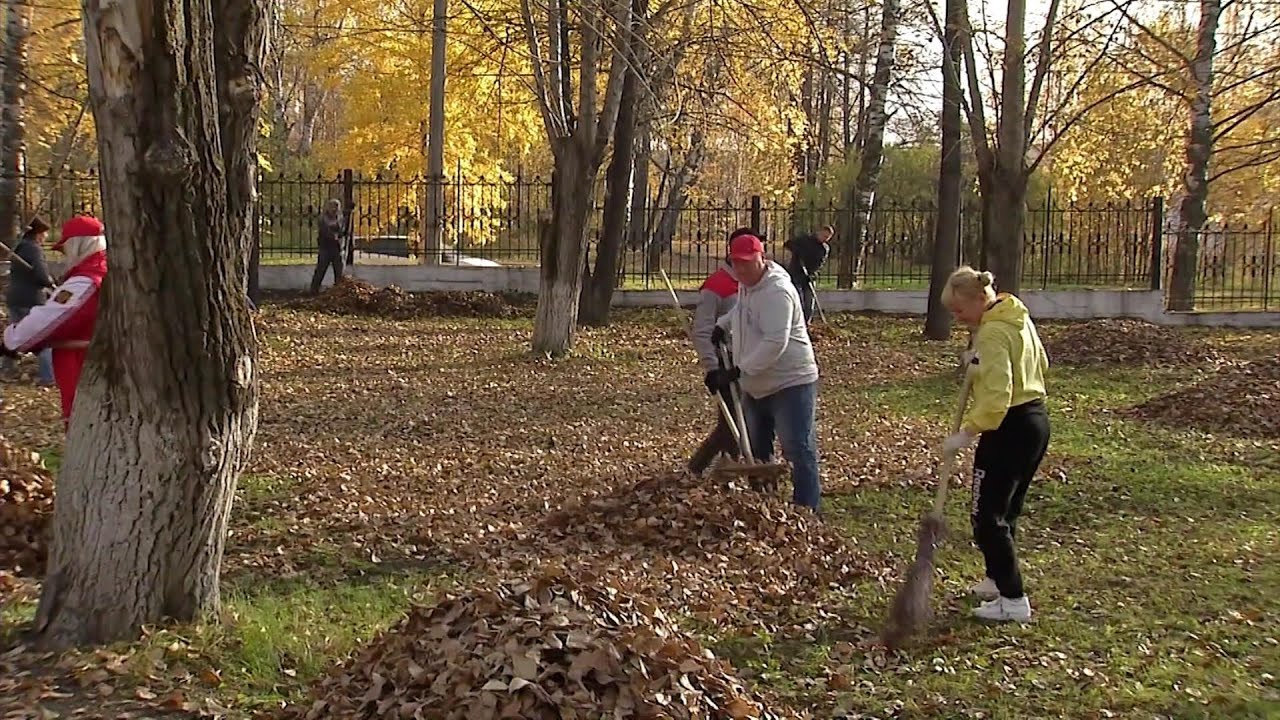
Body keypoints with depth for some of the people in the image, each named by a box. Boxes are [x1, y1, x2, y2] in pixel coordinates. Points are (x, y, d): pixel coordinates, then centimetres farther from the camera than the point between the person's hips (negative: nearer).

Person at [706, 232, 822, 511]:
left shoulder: (777, 291, -24)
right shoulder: (745, 285, 6)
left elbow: (775, 343, -33)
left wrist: (738, 371, -33)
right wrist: (723, 324, 15)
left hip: (790, 383, -10)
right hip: (755, 386, 10)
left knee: (799, 451, -10)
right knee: (755, 452, 18)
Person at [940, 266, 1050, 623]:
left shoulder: (992, 333, -20)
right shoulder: (1019, 318, 9)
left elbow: (996, 396, -27)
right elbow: (1040, 363, 22)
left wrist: (967, 432, -29)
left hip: (1009, 429, -10)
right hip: (1036, 420, 10)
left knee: (987, 516, -4)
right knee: (1006, 510, 21)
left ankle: (1013, 600, -3)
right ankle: (999, 580, 32)